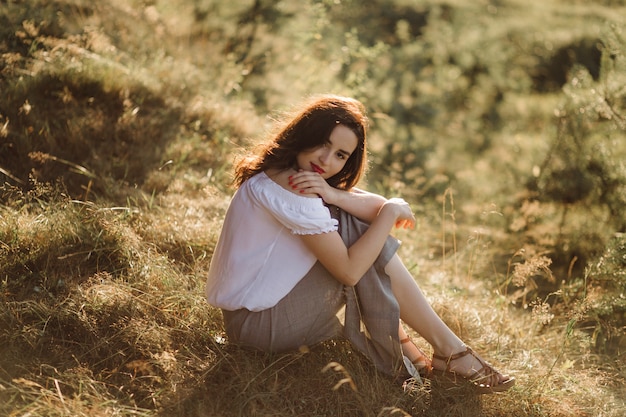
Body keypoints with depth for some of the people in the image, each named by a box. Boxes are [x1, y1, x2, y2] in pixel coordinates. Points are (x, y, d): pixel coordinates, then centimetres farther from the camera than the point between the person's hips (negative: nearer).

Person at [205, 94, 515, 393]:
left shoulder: (277, 172, 4)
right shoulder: (294, 190, -24)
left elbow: (379, 207, -5)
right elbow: (349, 270, -25)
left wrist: (332, 194, -25)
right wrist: (391, 211, -15)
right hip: (257, 324, -9)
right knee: (359, 233, -15)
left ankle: (401, 342, 5)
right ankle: (448, 350, -8)